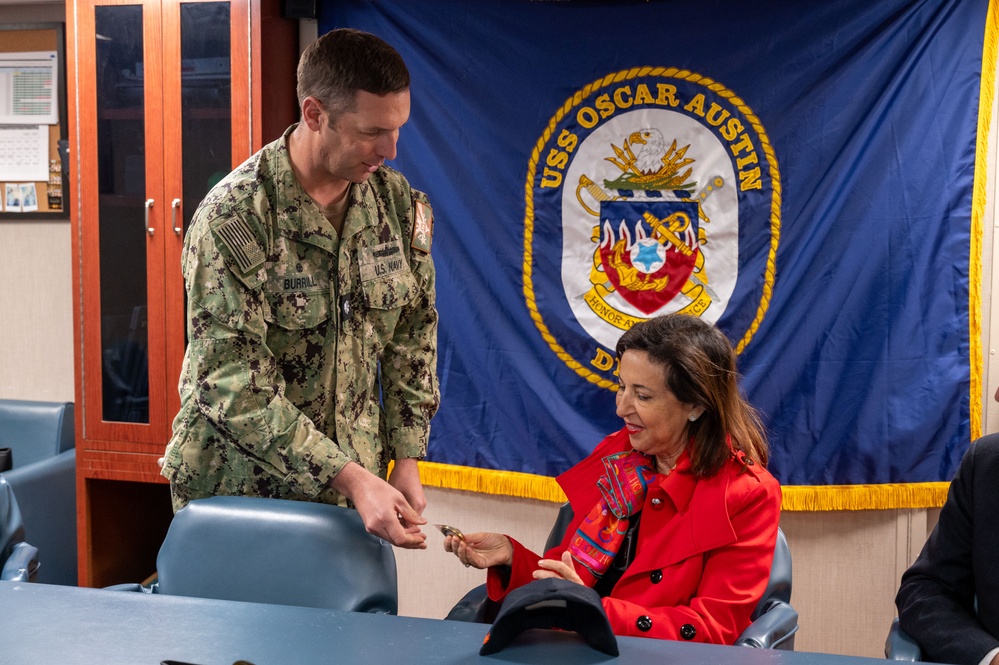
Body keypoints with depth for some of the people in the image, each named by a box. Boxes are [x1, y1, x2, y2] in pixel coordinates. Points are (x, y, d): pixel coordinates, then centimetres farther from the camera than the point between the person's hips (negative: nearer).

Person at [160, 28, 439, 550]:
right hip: (237, 484, -4)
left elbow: (413, 336, 6)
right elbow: (231, 383, -24)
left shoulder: (400, 204, -2)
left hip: (355, 482, 4)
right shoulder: (233, 217, -20)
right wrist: (349, 477, -29)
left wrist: (406, 459, -2)